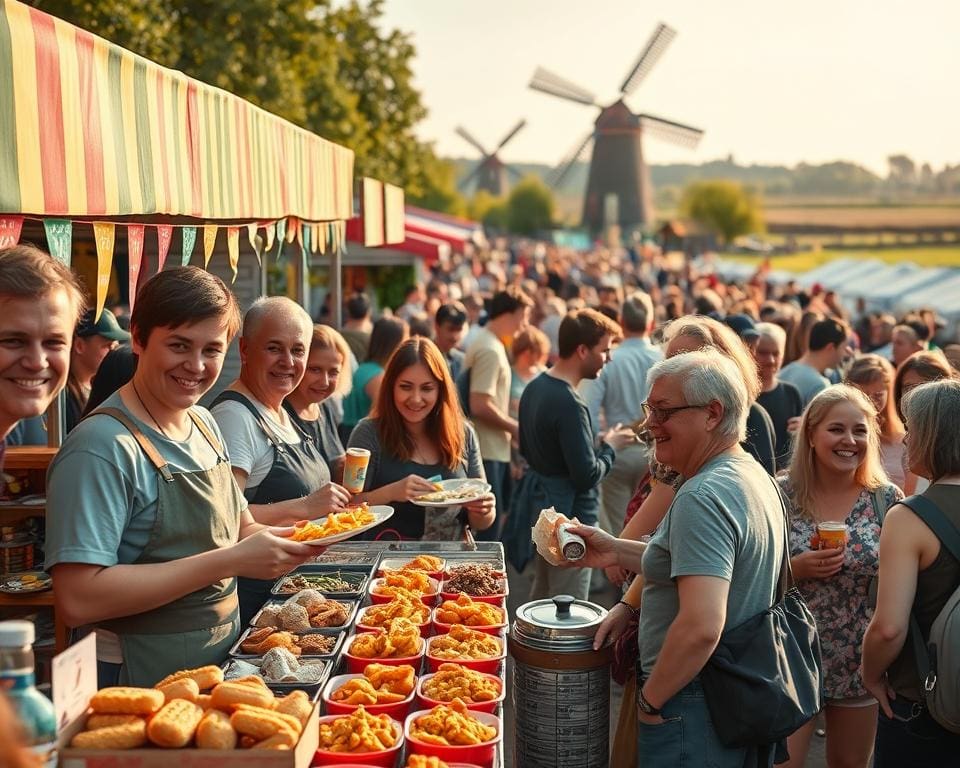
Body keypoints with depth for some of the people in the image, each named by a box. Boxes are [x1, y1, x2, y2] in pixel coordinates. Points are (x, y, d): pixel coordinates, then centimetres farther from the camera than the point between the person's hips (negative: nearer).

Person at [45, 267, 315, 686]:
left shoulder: (205, 423, 3)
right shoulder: (102, 446, -23)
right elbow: (77, 599, -29)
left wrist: (281, 541, -9)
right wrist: (229, 561, -28)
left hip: (224, 660, 8)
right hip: (140, 680, -8)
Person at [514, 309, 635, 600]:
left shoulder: (535, 388, 4)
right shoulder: (569, 404, -24)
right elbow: (587, 476, -25)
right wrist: (610, 446, -6)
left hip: (540, 507, 10)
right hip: (568, 516, -9)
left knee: (541, 597, 21)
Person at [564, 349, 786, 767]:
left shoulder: (702, 497, -24)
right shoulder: (754, 476, 6)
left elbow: (701, 627, -32)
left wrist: (650, 699, -18)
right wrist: (617, 551, 10)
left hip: (694, 713, -10)